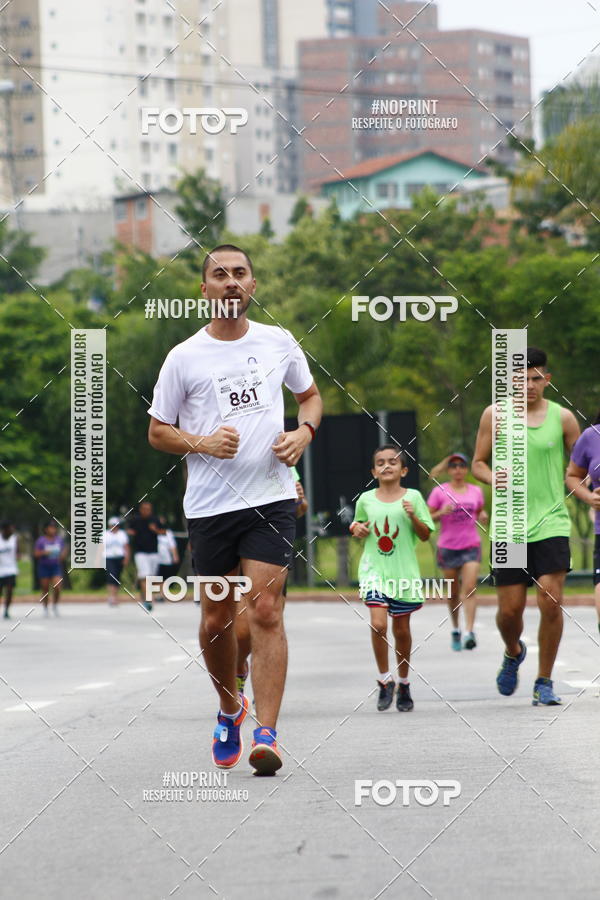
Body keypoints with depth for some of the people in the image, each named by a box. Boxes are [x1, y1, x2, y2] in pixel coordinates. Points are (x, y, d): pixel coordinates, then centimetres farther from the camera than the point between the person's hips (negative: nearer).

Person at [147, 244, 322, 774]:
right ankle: (230, 709, 33)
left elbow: (311, 396, 22)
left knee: (266, 612, -12)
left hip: (271, 497, 0)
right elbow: (157, 431, 7)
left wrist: (303, 432, 1)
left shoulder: (278, 343, 6)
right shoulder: (184, 357, 1)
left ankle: (266, 733, -14)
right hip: (210, 505, 0)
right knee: (216, 619, 7)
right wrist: (201, 442, -13)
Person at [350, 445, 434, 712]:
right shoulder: (366, 500, 4)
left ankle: (403, 684, 25)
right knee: (378, 623, -16)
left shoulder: (412, 497, 0)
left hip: (403, 571, 0)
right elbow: (359, 525, 21)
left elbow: (425, 535, 2)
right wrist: (356, 529, -1)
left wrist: (413, 516, -15)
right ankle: (384, 680, -1)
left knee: (401, 629, 7)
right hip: (374, 569, 0)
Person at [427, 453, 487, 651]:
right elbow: (428, 518, 1)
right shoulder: (440, 492, -2)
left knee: (470, 589, -14)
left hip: (471, 546, 1)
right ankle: (455, 630, 26)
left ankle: (470, 631, -19)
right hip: (448, 547, -1)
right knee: (453, 592, 7)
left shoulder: (476, 491, 6)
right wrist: (441, 513, -18)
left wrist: (483, 516, -1)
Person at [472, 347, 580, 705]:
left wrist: (564, 485, -8)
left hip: (551, 524, -1)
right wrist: (497, 481, -10)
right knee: (510, 609, 1)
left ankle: (544, 682, 2)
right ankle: (513, 653, 36)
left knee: (551, 602, -13)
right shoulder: (495, 415, 4)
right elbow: (478, 464, 10)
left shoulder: (562, 417, 3)